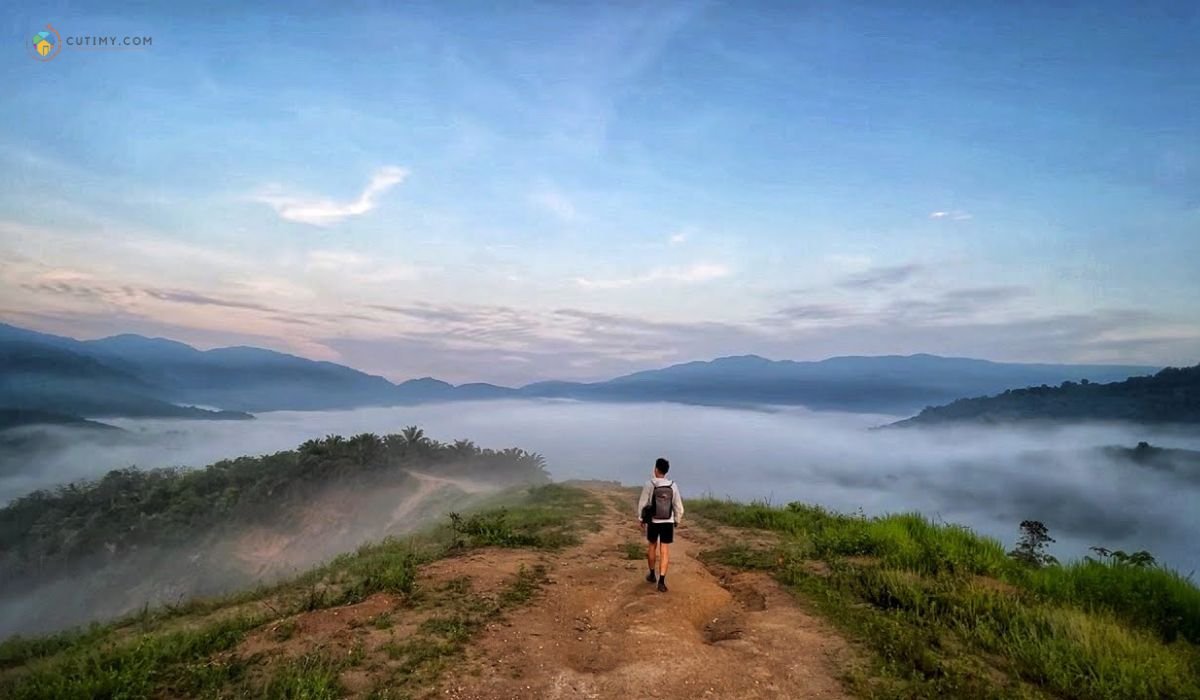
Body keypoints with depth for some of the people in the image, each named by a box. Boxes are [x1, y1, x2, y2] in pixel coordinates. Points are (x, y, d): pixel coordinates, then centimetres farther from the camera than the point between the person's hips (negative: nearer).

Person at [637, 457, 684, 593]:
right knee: (664, 551, 1)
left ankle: (652, 575, 32)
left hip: (653, 522, 0)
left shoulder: (649, 485, -12)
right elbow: (678, 507, 0)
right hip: (668, 523, 0)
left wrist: (641, 520, 6)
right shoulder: (673, 486, -6)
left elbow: (642, 504, -7)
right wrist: (676, 522, 14)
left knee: (652, 546, 20)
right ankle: (661, 581, -8)